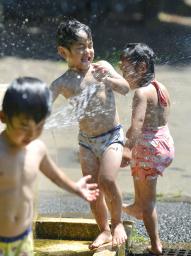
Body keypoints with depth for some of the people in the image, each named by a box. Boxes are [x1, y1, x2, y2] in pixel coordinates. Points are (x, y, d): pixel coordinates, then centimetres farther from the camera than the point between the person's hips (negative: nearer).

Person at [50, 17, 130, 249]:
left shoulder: (102, 67, -4)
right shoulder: (63, 83, -7)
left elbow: (125, 88, -1)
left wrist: (108, 79, -20)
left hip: (112, 135, -2)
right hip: (86, 140, 2)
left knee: (107, 180, -20)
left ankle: (117, 223, 4)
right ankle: (104, 231, 22)